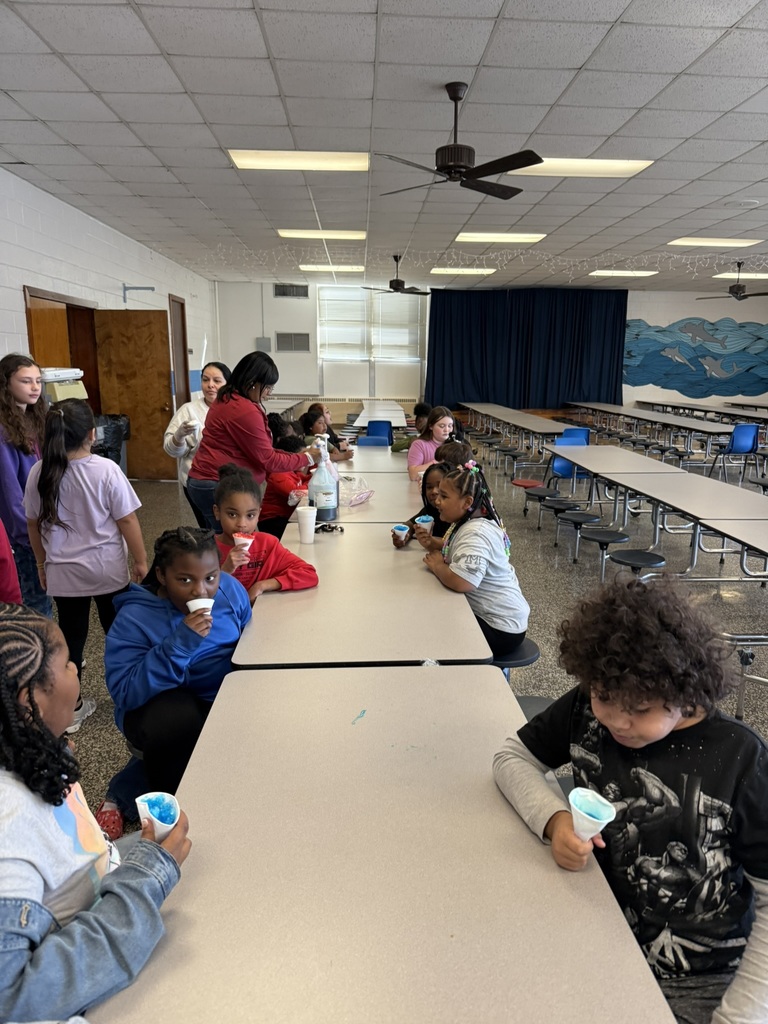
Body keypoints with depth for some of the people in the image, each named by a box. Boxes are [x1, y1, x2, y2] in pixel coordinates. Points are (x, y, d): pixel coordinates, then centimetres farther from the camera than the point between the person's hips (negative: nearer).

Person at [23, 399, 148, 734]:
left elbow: (33, 524, 4)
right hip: (107, 569, -2)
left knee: (71, 636, 13)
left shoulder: (39, 472, -6)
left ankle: (71, 708, 25)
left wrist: (42, 565, 18)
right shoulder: (106, 470, -17)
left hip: (63, 572, 2)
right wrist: (141, 561, -1)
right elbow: (127, 521, -13)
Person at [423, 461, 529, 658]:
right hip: (485, 613, 9)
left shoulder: (475, 534, -26)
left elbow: (461, 581, -39)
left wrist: (436, 565, -19)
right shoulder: (465, 522, 4)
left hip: (500, 628, -9)